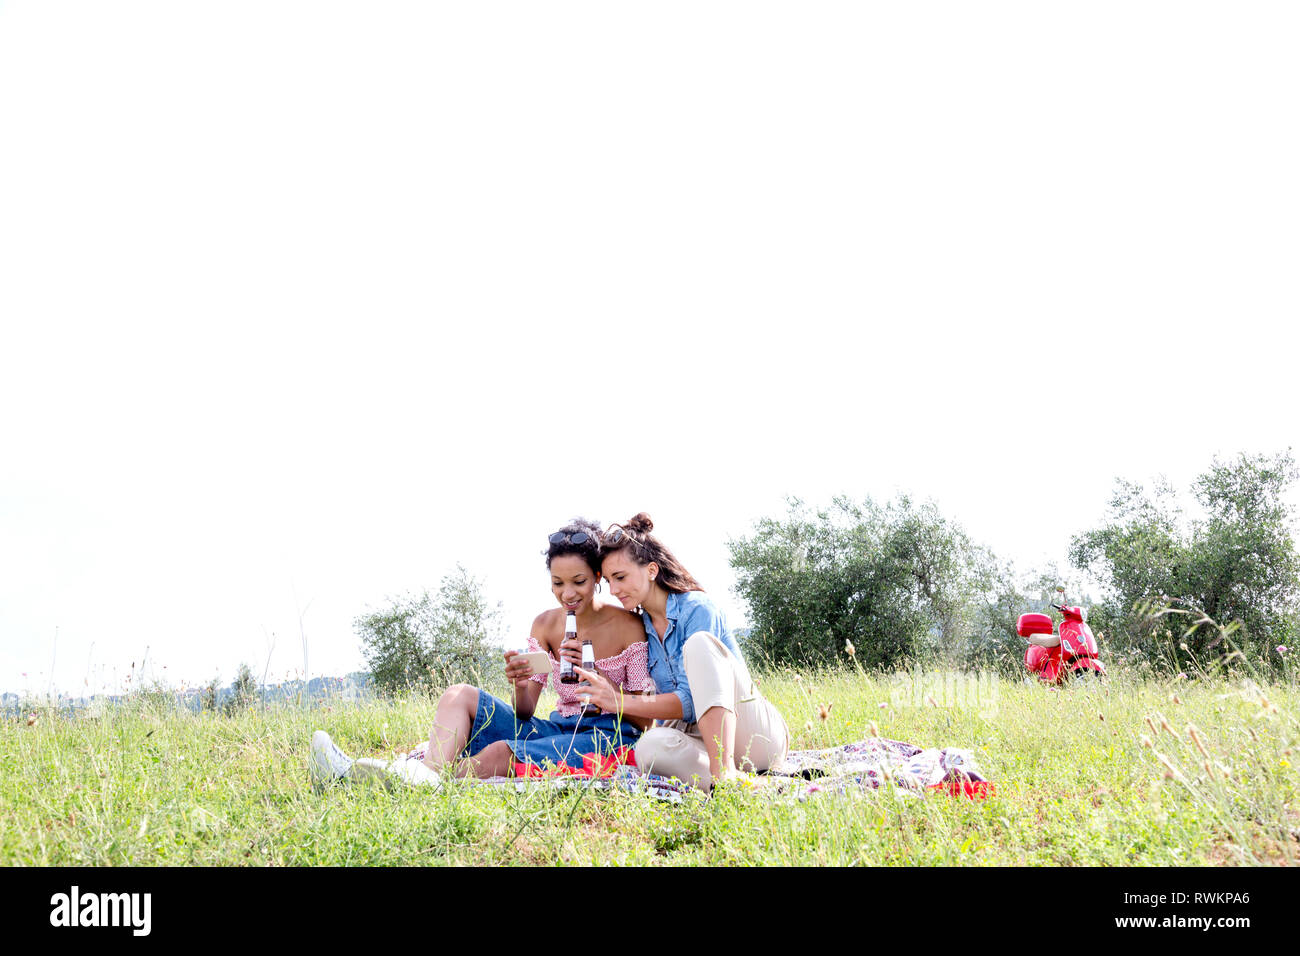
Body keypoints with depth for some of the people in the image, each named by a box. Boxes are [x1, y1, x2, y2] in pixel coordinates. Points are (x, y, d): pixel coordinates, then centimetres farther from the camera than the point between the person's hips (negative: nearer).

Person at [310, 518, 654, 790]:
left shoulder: (627, 626, -7)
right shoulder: (545, 624, 9)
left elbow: (644, 719, -8)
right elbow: (525, 713, 6)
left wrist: (592, 673, -21)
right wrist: (520, 687, -18)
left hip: (608, 736, -7)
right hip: (558, 728, 7)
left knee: (500, 754, -33)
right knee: (460, 696, -7)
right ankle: (430, 773, -33)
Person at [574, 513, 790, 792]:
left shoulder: (696, 609, -9)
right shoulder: (641, 629, 12)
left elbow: (691, 701, -17)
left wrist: (622, 702, -20)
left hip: (759, 735, -4)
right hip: (701, 741, 4)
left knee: (699, 642, -29)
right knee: (650, 746, -31)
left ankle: (724, 771, -42)